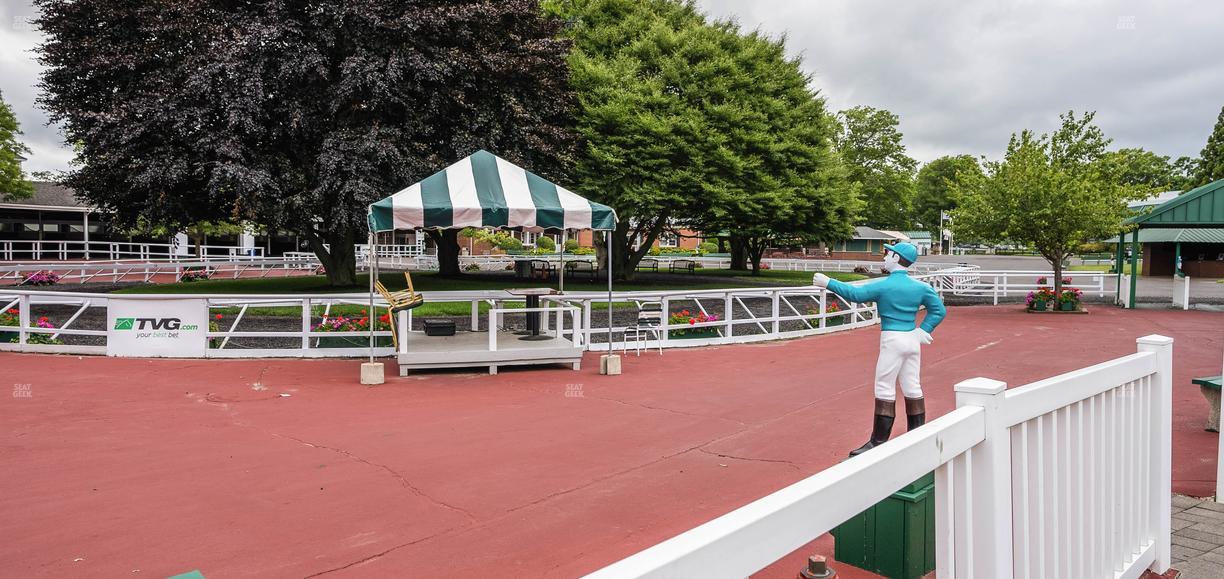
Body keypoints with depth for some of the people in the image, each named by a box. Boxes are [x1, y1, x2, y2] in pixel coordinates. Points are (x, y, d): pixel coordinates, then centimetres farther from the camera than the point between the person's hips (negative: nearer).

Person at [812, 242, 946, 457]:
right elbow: (939, 310, 7)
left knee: (884, 390, -2)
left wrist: (828, 283, -7)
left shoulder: (883, 285, -13)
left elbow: (855, 294, -13)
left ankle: (878, 443, 2)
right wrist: (923, 330, 6)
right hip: (912, 340, 6)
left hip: (892, 340, -6)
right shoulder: (921, 287, 5)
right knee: (912, 389, 13)